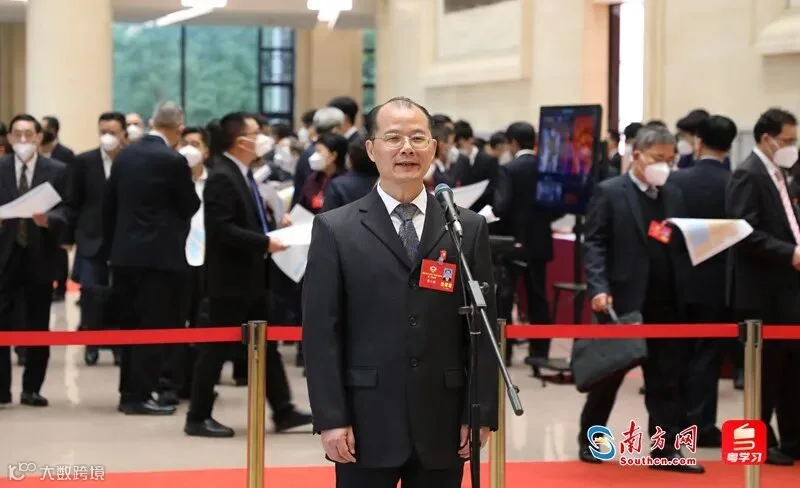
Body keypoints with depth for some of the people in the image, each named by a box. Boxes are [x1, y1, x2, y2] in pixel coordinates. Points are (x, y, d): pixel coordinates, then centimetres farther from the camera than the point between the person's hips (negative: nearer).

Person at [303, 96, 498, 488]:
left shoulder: (469, 229, 7)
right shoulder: (335, 230, 1)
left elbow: (483, 328, 6)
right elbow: (321, 332, -2)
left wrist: (482, 413, 0)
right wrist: (330, 419, -9)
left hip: (443, 427, 2)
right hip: (367, 425, -2)